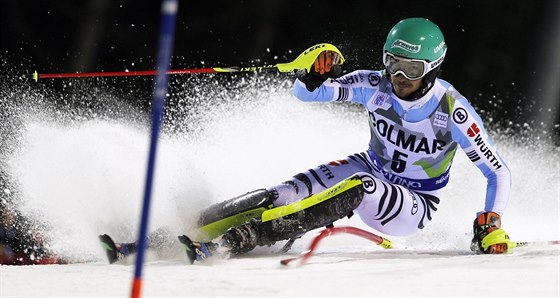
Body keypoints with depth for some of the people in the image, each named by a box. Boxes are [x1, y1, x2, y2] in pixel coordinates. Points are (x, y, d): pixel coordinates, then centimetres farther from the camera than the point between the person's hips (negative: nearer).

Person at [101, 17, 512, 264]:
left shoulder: (452, 111, -24)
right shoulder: (375, 87, -13)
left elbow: (499, 172, -17)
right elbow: (307, 94, -8)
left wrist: (491, 224, -30)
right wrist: (315, 76, -31)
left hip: (412, 207, -4)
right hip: (370, 170, 5)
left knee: (358, 188, -36)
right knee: (285, 194, -19)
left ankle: (244, 237, -41)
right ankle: (187, 231, -24)